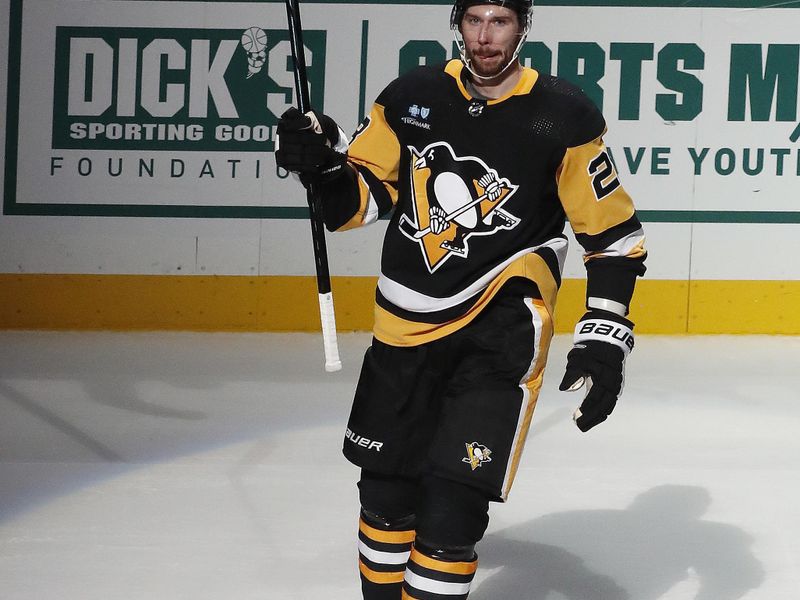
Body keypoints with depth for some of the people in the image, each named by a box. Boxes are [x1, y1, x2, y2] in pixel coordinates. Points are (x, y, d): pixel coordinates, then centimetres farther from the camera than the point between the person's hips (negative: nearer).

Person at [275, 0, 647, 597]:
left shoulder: (563, 115, -9)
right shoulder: (412, 98, -1)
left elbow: (615, 234, -4)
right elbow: (363, 200, 6)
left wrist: (604, 339, -11)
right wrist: (325, 162, -15)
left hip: (503, 324, -4)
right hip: (408, 323, 4)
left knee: (455, 496, -14)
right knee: (386, 484, 13)